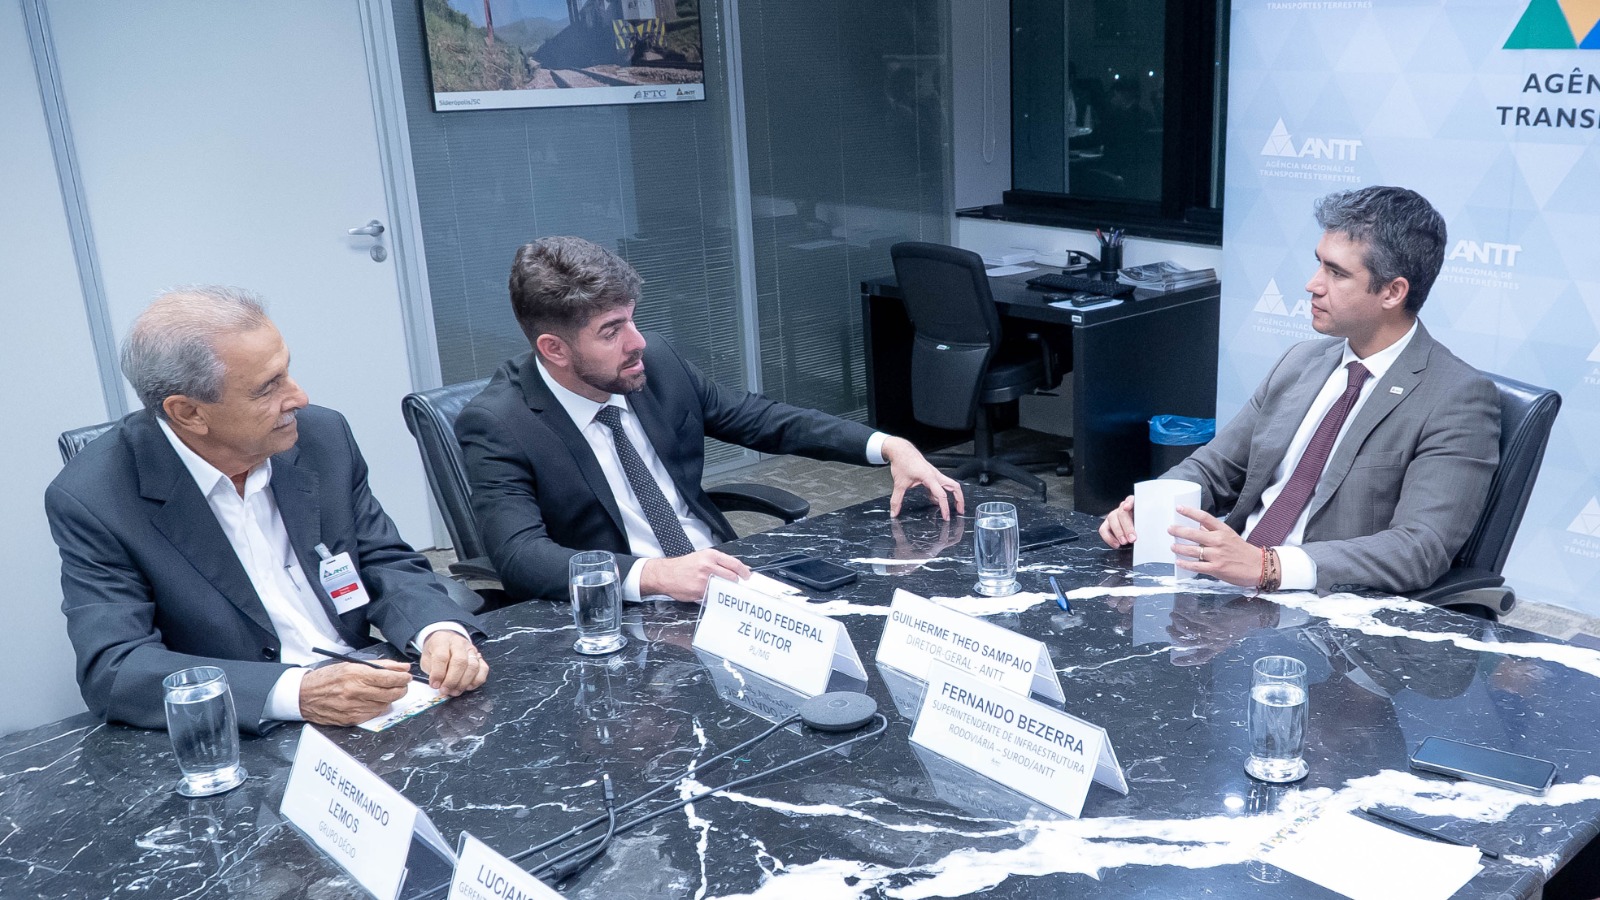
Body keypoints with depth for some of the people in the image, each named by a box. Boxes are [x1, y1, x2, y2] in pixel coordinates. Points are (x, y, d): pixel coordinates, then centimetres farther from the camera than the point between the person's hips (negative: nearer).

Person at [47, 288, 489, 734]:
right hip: (244, 743, -2)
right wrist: (296, 693, -29)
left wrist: (441, 630, -14)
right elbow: (112, 671, -17)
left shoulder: (323, 437, 1)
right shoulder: (91, 501, -10)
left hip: (369, 710, 3)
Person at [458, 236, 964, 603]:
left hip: (723, 578, 6)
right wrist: (655, 574, -39)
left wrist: (889, 447, 1)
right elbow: (520, 556, -24)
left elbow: (761, 420, 13)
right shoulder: (496, 426, -11)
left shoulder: (655, 361, 3)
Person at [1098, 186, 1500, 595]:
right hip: (1225, 589, 6)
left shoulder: (1459, 398, -8)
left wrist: (1267, 566, -32)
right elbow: (1214, 469, 16)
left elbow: (1420, 549, -20)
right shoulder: (1301, 362, 13)